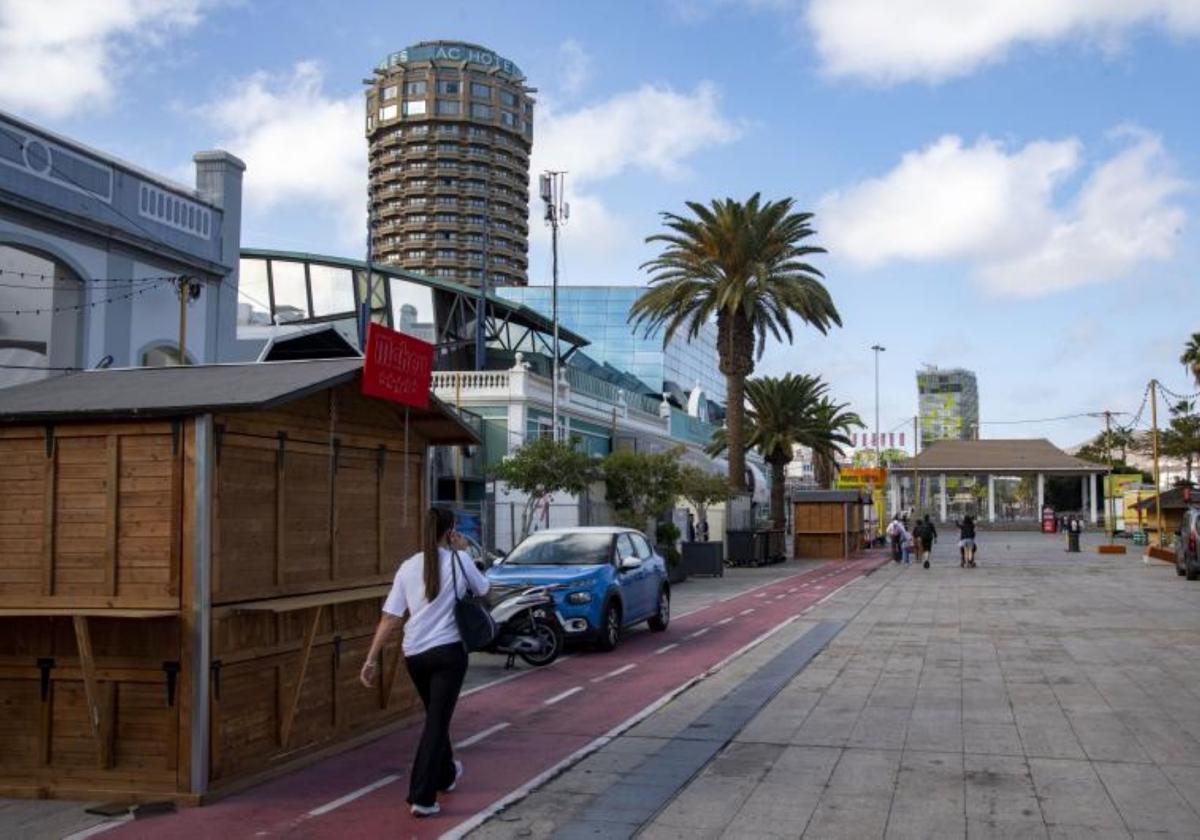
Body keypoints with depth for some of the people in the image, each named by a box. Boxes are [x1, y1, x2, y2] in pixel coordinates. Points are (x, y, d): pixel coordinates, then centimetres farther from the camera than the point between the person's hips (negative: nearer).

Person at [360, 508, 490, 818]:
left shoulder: (408, 566, 3)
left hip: (414, 654, 4)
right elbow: (483, 588, 15)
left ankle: (446, 774, 43)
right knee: (437, 721, -2)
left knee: (435, 717, 24)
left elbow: (390, 618, -1)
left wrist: (372, 659, 0)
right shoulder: (458, 560, -4)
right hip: (448, 652, -4)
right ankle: (422, 798, -8)